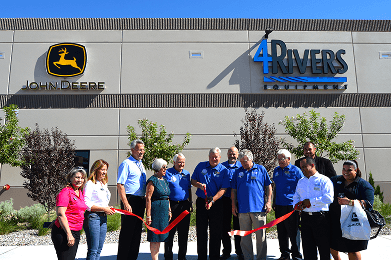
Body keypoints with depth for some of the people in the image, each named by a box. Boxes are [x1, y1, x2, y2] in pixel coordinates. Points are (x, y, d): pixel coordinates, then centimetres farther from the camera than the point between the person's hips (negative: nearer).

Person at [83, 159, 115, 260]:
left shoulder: (104, 184, 16)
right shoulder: (90, 184, -8)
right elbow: (86, 204, -15)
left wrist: (108, 209, 6)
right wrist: (103, 209, -15)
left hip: (103, 218, 8)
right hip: (92, 217, -8)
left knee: (99, 249, 11)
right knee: (93, 250, -4)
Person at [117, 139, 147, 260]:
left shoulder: (141, 165, 17)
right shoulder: (126, 164, -9)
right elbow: (120, 185, -15)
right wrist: (125, 204, -21)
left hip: (141, 201, 8)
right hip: (131, 200, -8)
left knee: (137, 231, 13)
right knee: (127, 231, -2)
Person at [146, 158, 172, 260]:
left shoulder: (164, 180, 14)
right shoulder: (152, 181, -10)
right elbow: (148, 198, -14)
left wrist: (169, 211, 15)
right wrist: (148, 215, -18)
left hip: (164, 211, 8)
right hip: (155, 210, -8)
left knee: (160, 237, 13)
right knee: (155, 238, -2)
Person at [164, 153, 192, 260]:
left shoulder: (187, 174, 13)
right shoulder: (167, 173, -3)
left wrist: (190, 204, 12)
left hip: (185, 205, 5)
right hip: (172, 204, -5)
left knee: (184, 232, 10)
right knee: (170, 232, 2)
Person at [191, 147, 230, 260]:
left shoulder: (223, 170, -3)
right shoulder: (201, 166, 6)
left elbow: (223, 189, -9)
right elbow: (193, 180, 11)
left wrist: (212, 201, -20)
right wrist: (199, 184, -12)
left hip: (216, 203, -2)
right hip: (201, 202, 2)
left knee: (215, 232, 5)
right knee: (201, 231, 8)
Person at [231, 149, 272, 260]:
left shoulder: (261, 169, 5)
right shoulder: (238, 172, 10)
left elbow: (268, 187, 7)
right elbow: (234, 190, 12)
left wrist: (268, 202, -1)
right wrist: (233, 205, 7)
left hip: (259, 208, -2)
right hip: (243, 209, 2)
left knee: (261, 235, 4)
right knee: (245, 236, 9)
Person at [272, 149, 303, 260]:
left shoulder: (295, 170, -4)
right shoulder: (276, 170, 12)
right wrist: (274, 202, 17)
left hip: (291, 205, -5)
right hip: (279, 205, 6)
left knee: (293, 232, 2)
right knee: (281, 231, 12)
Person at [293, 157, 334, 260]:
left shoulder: (324, 180, -3)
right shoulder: (301, 182, 17)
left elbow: (328, 198, -14)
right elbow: (296, 197, 22)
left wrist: (310, 201, -13)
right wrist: (297, 205, 0)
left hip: (320, 217, -5)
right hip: (305, 217, 6)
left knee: (324, 247, 3)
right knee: (307, 247, 10)